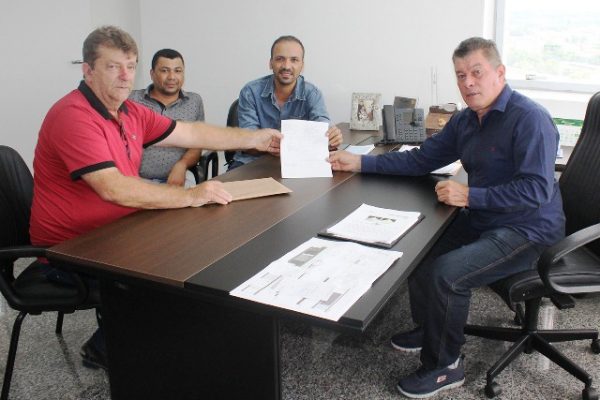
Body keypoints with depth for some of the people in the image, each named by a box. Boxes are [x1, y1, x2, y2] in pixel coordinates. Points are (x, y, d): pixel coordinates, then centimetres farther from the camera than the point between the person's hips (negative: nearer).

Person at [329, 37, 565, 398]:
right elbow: (421, 159, 9)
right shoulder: (466, 121, 6)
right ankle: (429, 330, 27)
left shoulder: (529, 119, -19)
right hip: (482, 220, 9)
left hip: (526, 229, -8)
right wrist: (359, 163, 2)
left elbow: (537, 189, -25)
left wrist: (469, 196, -25)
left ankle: (444, 365, 0)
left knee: (444, 273, -25)